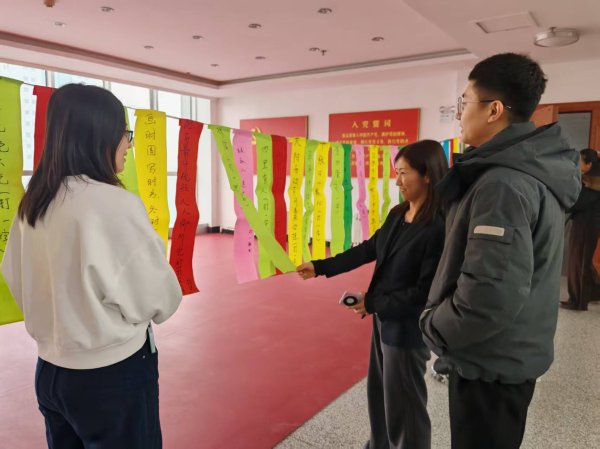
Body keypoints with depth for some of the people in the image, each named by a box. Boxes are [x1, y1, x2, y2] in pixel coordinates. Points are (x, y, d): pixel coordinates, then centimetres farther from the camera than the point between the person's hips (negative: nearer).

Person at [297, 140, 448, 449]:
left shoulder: (440, 227, -24)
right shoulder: (397, 215, 2)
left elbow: (425, 292, -23)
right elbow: (368, 249, 8)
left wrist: (371, 303, -18)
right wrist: (320, 267, 6)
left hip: (407, 329, -8)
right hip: (384, 320, 9)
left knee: (403, 405, 10)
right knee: (379, 394, 25)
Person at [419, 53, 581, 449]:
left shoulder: (502, 183, -27)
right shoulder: (534, 171, 5)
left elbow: (491, 295, -34)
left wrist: (434, 327, -16)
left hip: (489, 363, -9)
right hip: (513, 355, 9)